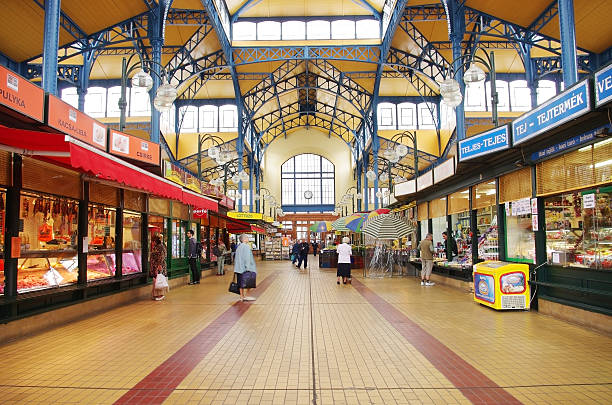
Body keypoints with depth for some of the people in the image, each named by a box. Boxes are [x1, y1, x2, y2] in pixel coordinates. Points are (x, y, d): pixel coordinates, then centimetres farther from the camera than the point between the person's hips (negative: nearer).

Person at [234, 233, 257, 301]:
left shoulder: (238, 247, 11)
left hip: (239, 268, 8)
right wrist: (248, 267, -20)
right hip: (244, 267, -8)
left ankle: (242, 296, 14)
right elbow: (247, 257, -19)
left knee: (241, 283, 10)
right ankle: (246, 296, 2)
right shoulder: (246, 246, -13)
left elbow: (237, 258, 15)